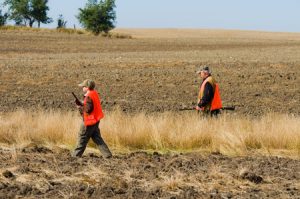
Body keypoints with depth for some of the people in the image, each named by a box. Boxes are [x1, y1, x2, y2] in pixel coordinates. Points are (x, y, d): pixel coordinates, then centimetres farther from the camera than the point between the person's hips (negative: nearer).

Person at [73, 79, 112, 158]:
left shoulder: (89, 96, -20)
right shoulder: (94, 93, 9)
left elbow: (88, 109, -24)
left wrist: (80, 107, -8)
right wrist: (81, 103, 7)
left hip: (89, 122, -9)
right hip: (95, 121, 9)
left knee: (82, 138, 2)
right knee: (97, 138, 11)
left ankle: (76, 155, 10)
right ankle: (107, 154, 5)